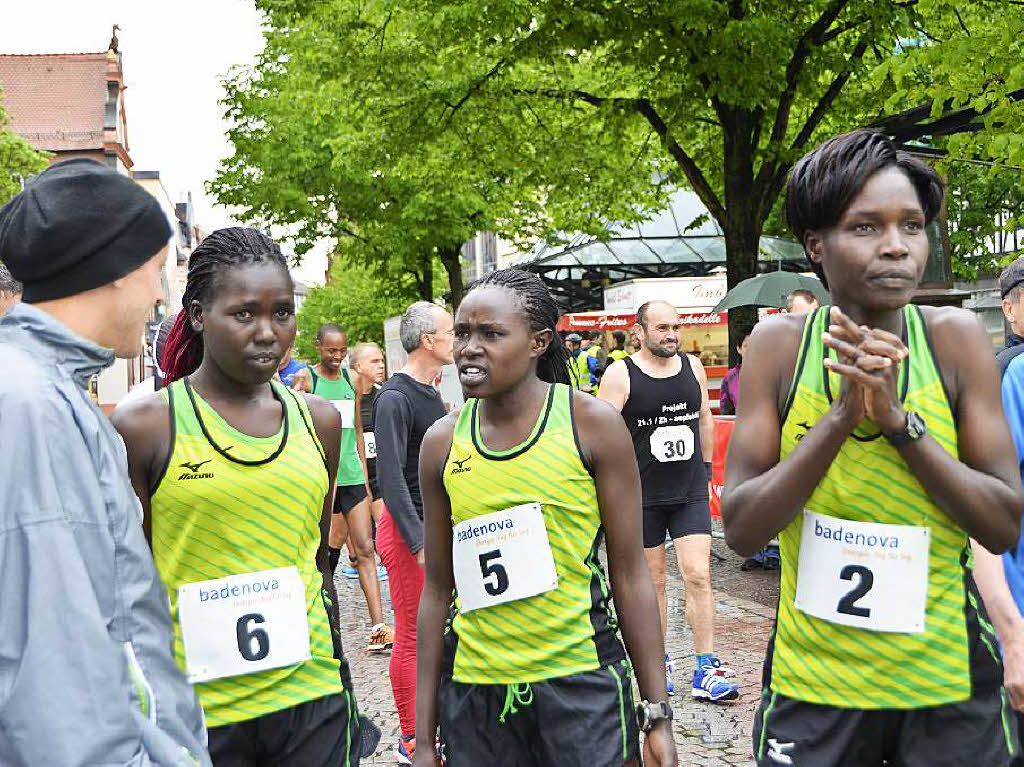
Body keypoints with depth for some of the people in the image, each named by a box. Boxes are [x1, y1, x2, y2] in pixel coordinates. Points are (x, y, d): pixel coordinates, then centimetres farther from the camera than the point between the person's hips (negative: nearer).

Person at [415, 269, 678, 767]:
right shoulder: (442, 442, 2)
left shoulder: (593, 425, -6)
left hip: (582, 685, -2)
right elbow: (437, 588, 6)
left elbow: (630, 575, -4)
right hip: (474, 692, 3)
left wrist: (657, 713, -5)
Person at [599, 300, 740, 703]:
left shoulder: (693, 366, 6)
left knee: (698, 576, -5)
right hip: (642, 495, -2)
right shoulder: (620, 374, -7)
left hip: (691, 492, 3)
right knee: (652, 581, 8)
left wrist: (706, 470, 18)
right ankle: (657, 665, 24)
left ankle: (705, 672, 0)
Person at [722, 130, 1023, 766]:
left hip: (948, 682, 1)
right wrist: (841, 417, -23)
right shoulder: (779, 345, -8)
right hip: (811, 682, 0)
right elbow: (742, 530, -12)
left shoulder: (954, 337, -8)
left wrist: (899, 419, -23)